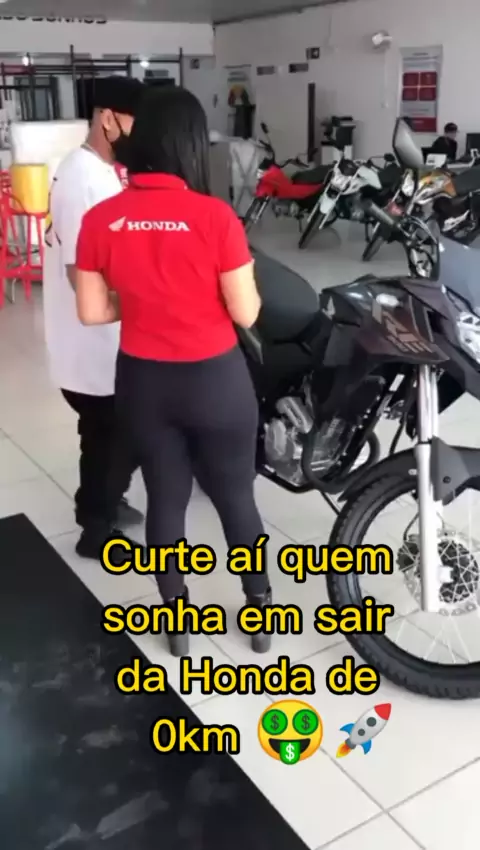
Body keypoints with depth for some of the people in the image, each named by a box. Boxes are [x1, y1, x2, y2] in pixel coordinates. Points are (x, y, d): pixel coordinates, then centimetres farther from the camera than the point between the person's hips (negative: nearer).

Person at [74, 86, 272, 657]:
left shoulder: (100, 219, -7)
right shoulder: (214, 216, -18)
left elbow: (91, 312, -1)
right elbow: (245, 313, -13)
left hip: (141, 381, 3)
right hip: (214, 379, -3)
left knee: (165, 497, 18)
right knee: (236, 498, 16)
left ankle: (177, 622, 34)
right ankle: (260, 613, 34)